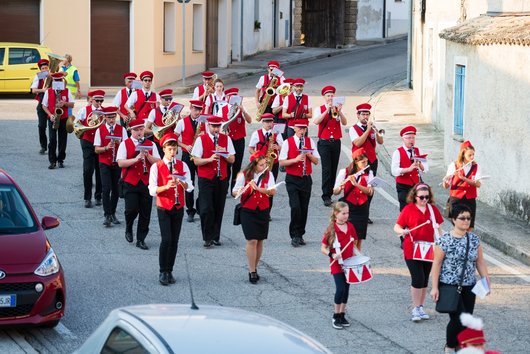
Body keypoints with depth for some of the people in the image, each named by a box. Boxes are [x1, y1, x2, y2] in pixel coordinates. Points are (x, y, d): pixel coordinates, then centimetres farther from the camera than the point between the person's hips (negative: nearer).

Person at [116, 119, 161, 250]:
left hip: (147, 182, 2)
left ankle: (141, 240, 12)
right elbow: (120, 163, -8)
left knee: (145, 213, 2)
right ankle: (128, 229, 16)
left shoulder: (150, 144, 9)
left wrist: (148, 156, -14)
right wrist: (136, 159, -18)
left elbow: (158, 162, 3)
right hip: (130, 182, -2)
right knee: (132, 208, -15)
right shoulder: (125, 144, 2)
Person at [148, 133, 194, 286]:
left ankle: (169, 271, 16)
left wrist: (181, 182, -24)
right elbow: (152, 190, -12)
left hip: (178, 207, 3)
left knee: (174, 240, 5)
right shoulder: (156, 167, -6)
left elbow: (189, 187, -4)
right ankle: (163, 272, -2)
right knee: (166, 239, -13)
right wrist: (166, 186, -28)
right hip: (163, 208, -3)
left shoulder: (182, 166, 2)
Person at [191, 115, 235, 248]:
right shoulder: (201, 139, -2)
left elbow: (232, 160, 5)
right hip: (205, 179, -3)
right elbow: (196, 161, -6)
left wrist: (223, 153, -13)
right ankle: (207, 238, 0)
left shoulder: (226, 139, 7)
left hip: (222, 179, 3)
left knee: (219, 209, 7)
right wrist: (209, 159, -21)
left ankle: (215, 237, 18)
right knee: (206, 209, -9)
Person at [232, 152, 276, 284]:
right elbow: (234, 192, -5)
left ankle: (254, 268, 22)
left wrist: (258, 188, -24)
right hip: (248, 212, -3)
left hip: (263, 211, 3)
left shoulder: (268, 175, 0)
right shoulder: (244, 175, -6)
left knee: (259, 241, 8)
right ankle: (252, 272, -5)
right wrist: (240, 191, -27)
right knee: (252, 240, -11)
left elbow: (272, 191, -11)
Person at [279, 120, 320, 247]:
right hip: (292, 179, -3)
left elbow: (316, 161, 5)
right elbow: (281, 162, -8)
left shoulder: (310, 141, 6)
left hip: (306, 179, 3)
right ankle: (294, 236, -3)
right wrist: (296, 159, -22)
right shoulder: (287, 142, -4)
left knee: (304, 208, 7)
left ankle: (300, 235, 20)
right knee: (295, 207, -14)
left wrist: (308, 154, -14)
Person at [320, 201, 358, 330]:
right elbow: (323, 249, -8)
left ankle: (342, 315, 22)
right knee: (340, 289, -13)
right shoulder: (331, 230, -11)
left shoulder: (350, 226, 2)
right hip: (337, 264, -5)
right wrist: (332, 255, -24)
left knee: (346, 290, 10)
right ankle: (336, 317, 0)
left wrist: (355, 255, 2)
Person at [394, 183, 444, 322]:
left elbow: (438, 228, 13)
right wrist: (403, 231, -26)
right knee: (417, 279, -11)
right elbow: (397, 227, -4)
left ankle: (421, 307, 23)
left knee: (425, 280, 11)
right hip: (412, 250, -4)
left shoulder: (433, 209, 6)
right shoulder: (408, 209, -6)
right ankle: (415, 309, 0)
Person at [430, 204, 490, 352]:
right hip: (449, 286, -5)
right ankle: (450, 348, 9)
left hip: (469, 287, 5)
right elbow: (437, 264, -8)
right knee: (458, 319, -12)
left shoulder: (474, 239, 5)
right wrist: (435, 287, -9)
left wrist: (486, 279, 0)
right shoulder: (445, 240, -11)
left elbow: (480, 261, 11)